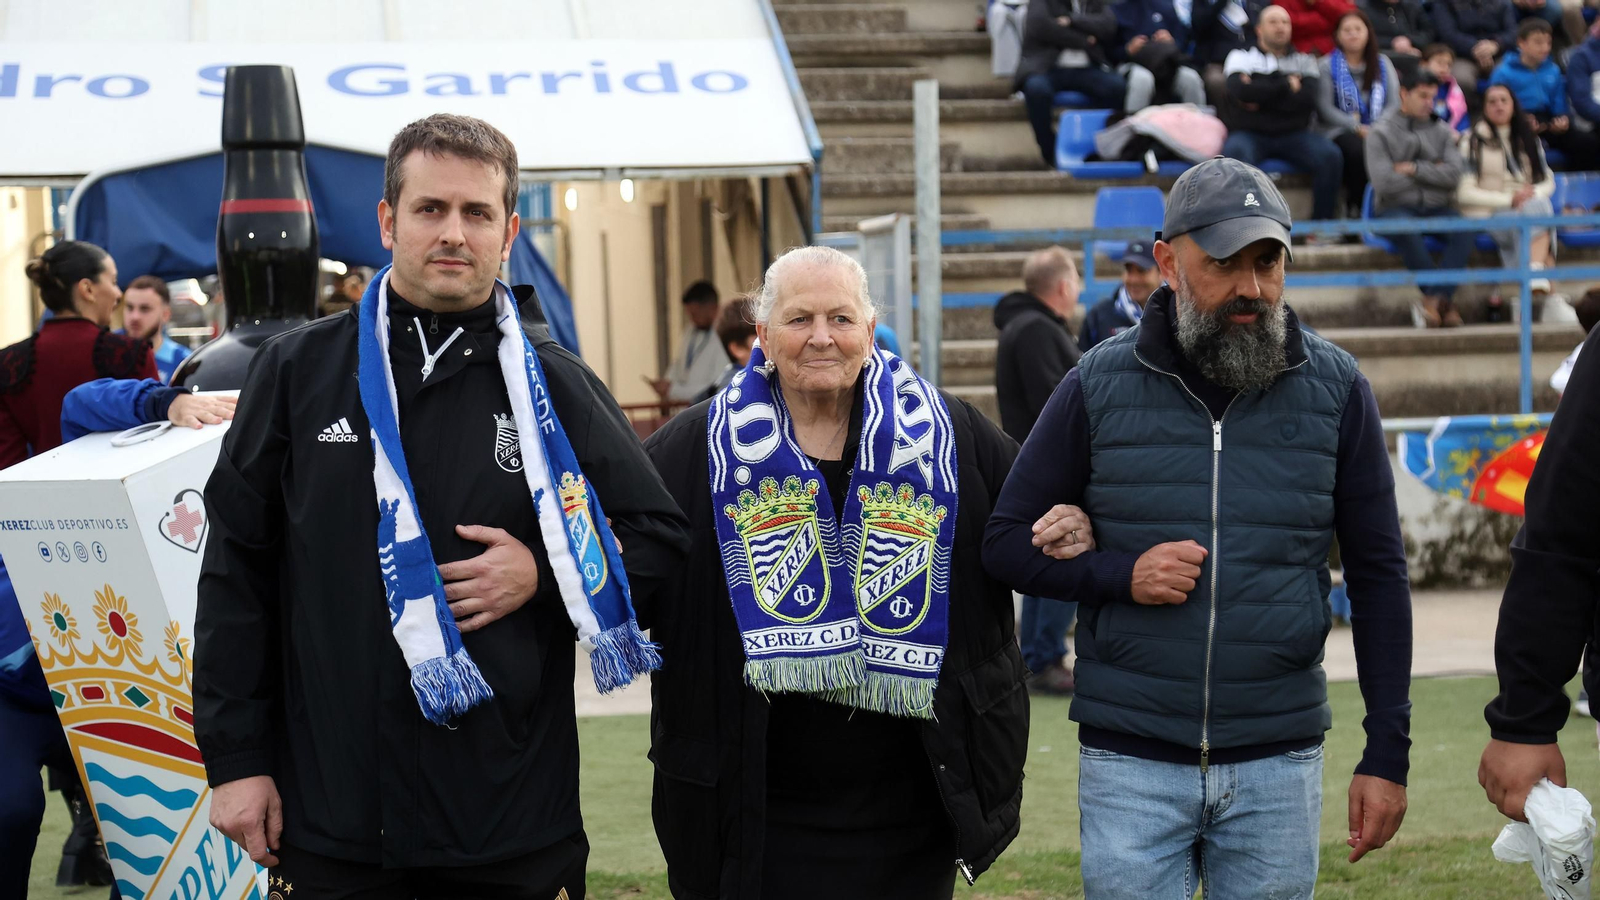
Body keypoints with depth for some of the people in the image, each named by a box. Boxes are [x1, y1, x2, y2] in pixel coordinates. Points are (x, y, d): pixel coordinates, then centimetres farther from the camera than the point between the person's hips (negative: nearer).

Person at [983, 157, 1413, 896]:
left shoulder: (1335, 389, 2)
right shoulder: (1099, 385, -1)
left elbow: (1377, 573, 4)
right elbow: (1006, 540, 5)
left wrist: (1387, 753, 1)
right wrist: (1119, 575, -13)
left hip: (1277, 764, 1)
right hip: (1131, 764, -1)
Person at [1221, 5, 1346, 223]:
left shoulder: (1303, 62, 17)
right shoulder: (1241, 57, 11)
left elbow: (1307, 99, -3)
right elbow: (1241, 91, -11)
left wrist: (1260, 97, -8)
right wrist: (1287, 85, -4)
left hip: (1293, 134, 2)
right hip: (1249, 133, -2)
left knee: (1330, 155, -24)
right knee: (1235, 153, -36)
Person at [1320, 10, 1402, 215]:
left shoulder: (1383, 63, 18)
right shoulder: (1327, 66, 7)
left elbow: (1395, 102, 8)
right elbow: (1325, 108, -4)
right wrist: (1357, 127, -16)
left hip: (1380, 129, 3)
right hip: (1341, 131, -2)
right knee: (1359, 150, -38)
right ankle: (1359, 206, -23)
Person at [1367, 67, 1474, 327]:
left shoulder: (1441, 131, 14)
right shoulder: (1381, 133, 2)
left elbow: (1454, 173, -1)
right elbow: (1383, 183, -10)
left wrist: (1414, 169, -9)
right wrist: (1431, 172, 0)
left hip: (1437, 208, 3)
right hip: (1396, 208, -3)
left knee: (1463, 231, -30)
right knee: (1406, 231, -38)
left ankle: (1434, 299, -32)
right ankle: (1444, 300, -27)